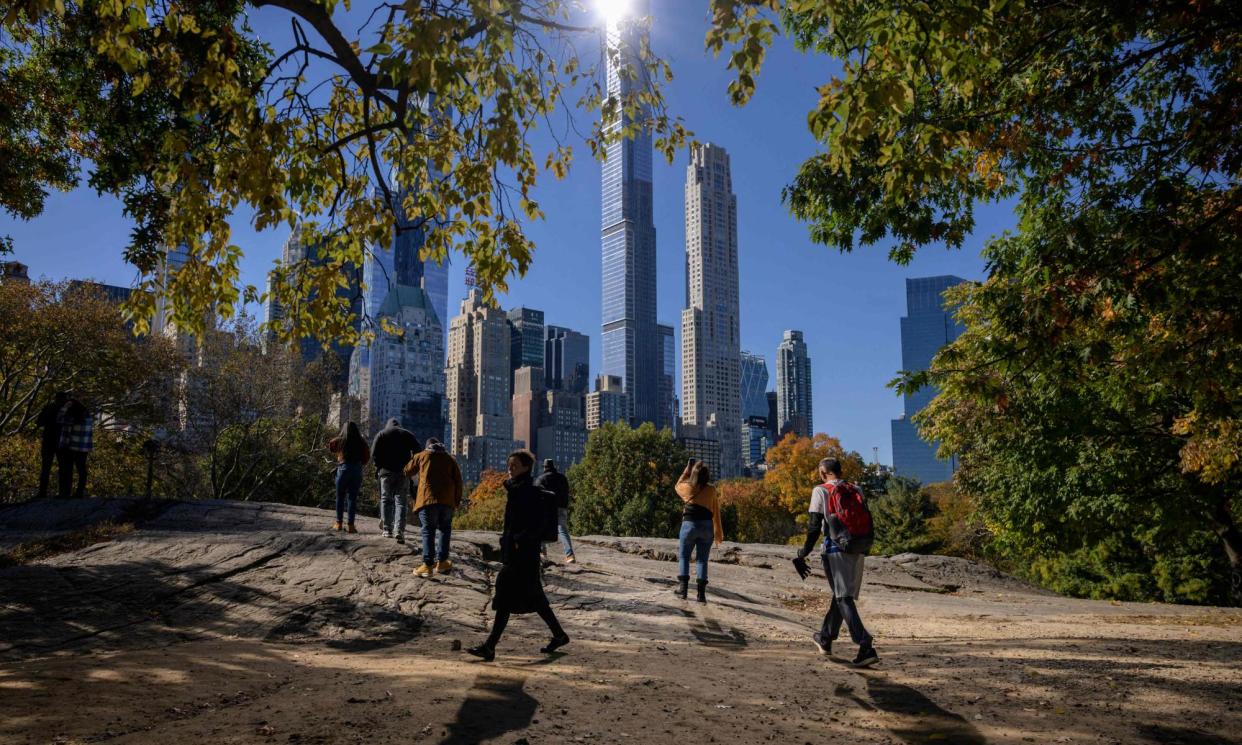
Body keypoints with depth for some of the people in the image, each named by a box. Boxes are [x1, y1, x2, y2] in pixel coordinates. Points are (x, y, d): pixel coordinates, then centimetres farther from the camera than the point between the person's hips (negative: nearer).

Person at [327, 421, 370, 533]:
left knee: (340, 497, 10)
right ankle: (350, 524, 3)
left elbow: (330, 447, 16)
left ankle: (338, 523, 12)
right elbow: (367, 457, 3)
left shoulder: (339, 441, -1)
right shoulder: (361, 442, 0)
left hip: (343, 468, -1)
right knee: (352, 497, 4)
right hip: (357, 470, 1)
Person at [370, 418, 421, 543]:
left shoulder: (381, 434, 7)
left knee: (386, 500, 9)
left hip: (386, 472, -1)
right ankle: (399, 530, -12)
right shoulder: (408, 434, 12)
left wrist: (379, 467, 8)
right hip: (403, 473, 1)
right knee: (400, 501, 2)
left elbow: (374, 454, -3)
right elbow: (418, 452, 4)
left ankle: (387, 529, 5)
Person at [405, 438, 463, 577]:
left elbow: (407, 471, 22)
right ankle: (441, 562, 12)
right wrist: (458, 500, 17)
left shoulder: (422, 456, 14)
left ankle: (428, 565, -10)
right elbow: (458, 480, 13)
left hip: (427, 498, -2)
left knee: (428, 531, -2)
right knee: (445, 529, 17)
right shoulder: (449, 458, 19)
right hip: (447, 499, 2)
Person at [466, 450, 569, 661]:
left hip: (523, 555, -10)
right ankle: (559, 635, 27)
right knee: (532, 597, 16)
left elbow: (537, 527, -18)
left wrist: (519, 540, -20)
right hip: (513, 552, 10)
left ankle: (490, 646, -5)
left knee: (505, 598, -8)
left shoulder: (531, 494, -14)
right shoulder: (516, 490, 13)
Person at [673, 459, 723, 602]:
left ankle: (683, 587, 0)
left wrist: (687, 470, 20)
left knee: (683, 556, 11)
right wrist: (718, 532, 8)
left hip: (689, 524, -1)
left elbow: (677, 486, 20)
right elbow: (715, 511, 1)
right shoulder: (711, 490, -2)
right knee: (702, 560, 6)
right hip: (707, 526, 1)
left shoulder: (687, 487, -4)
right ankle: (701, 593, 1)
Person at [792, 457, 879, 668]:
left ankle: (866, 647, -18)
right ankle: (825, 639, 35)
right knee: (840, 595, 19)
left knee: (844, 598, -5)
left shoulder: (821, 491, -3)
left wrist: (803, 554, -2)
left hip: (836, 550, -6)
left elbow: (815, 527, -7)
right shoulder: (856, 490, 12)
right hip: (857, 551, 6)